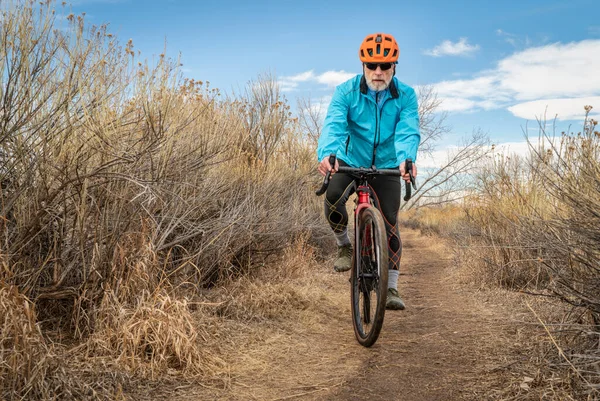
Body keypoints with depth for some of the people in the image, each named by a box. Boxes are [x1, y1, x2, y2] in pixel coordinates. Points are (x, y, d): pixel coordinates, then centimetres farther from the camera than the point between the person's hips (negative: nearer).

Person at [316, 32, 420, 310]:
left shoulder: (406, 96, -9)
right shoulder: (346, 92, -12)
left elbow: (408, 131, -24)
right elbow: (333, 125, -27)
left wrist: (406, 159, -46)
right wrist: (327, 154, -49)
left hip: (387, 167, 1)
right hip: (351, 161, -1)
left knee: (390, 222, -7)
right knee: (333, 196, -29)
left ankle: (391, 288, 4)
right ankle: (344, 246, -1)